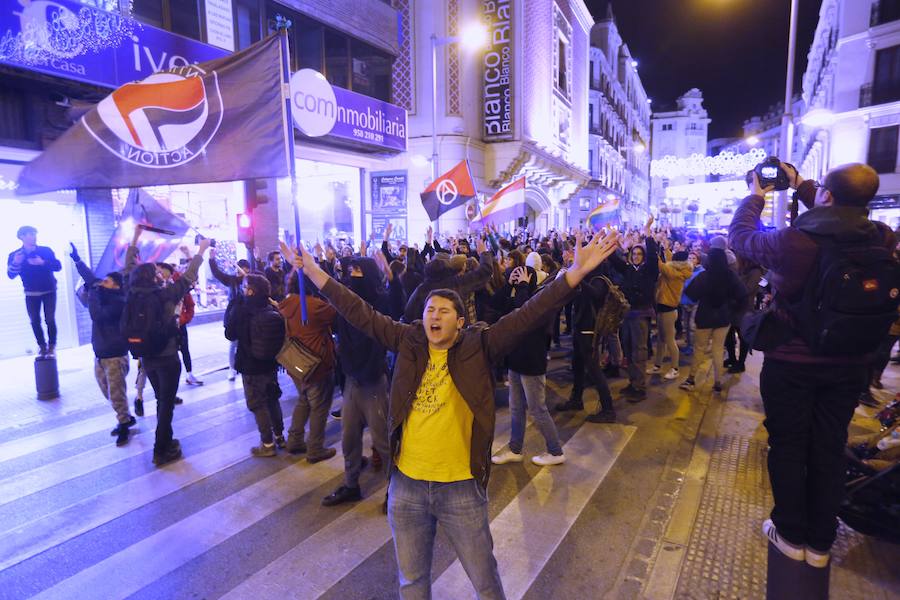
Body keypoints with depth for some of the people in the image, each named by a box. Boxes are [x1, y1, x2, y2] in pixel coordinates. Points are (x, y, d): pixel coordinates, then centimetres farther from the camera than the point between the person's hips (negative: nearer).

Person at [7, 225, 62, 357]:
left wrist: (43, 263, -32)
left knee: (50, 319, -7)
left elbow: (58, 266, -15)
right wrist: (15, 263, -28)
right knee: (35, 321, 2)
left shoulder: (46, 251, -5)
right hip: (31, 293, 2)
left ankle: (52, 346, 5)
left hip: (49, 291, -2)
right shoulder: (15, 255, -3)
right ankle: (42, 346, 14)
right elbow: (11, 275, -9)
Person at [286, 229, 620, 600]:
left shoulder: (478, 346, -8)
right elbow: (359, 313, 0)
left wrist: (576, 273, -26)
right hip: (406, 484, 3)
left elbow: (528, 315, -17)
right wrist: (314, 273, -1)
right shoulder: (408, 341, -1)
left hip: (461, 486, -2)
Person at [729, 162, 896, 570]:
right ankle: (820, 543, 28)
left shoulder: (793, 241, -22)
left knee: (787, 448, 11)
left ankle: (792, 535, 26)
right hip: (849, 365, 4)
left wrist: (755, 196, 13)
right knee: (830, 451, 14)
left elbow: (740, 236, -4)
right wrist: (799, 184, 20)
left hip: (791, 363, -4)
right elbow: (840, 220, 14)